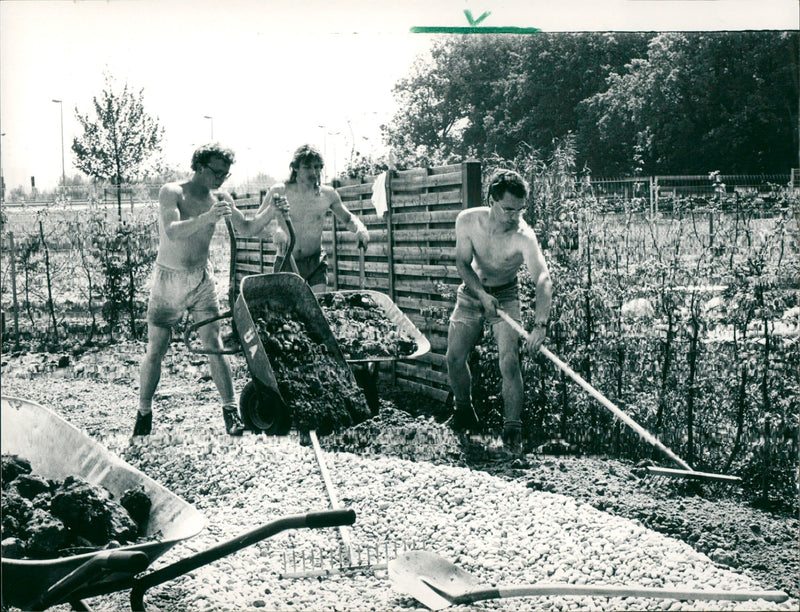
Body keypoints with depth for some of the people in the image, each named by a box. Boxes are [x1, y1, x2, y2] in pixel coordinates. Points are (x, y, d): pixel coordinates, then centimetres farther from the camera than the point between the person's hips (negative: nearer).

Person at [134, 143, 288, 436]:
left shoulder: (219, 198, 2)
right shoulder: (172, 192, -13)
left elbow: (247, 228, 3)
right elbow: (172, 232, -28)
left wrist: (269, 213, -16)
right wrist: (207, 218, -42)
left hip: (202, 280, 3)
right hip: (168, 280, -3)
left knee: (214, 345, -3)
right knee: (155, 351, 0)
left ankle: (230, 410, 2)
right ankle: (144, 414, 14)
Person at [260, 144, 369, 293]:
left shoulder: (327, 194, -1)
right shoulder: (280, 191, -10)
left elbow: (347, 218, 15)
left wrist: (360, 228, -8)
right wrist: (275, 230, -39)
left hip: (315, 262, 1)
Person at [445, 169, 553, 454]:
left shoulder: (523, 236, -29)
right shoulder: (468, 221, -19)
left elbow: (543, 279, -39)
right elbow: (463, 263, -9)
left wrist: (540, 324, -52)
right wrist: (482, 293, -26)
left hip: (505, 295, -3)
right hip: (471, 292, 3)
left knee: (509, 361, -17)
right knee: (454, 358, 1)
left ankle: (512, 430, -6)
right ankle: (464, 411, 27)